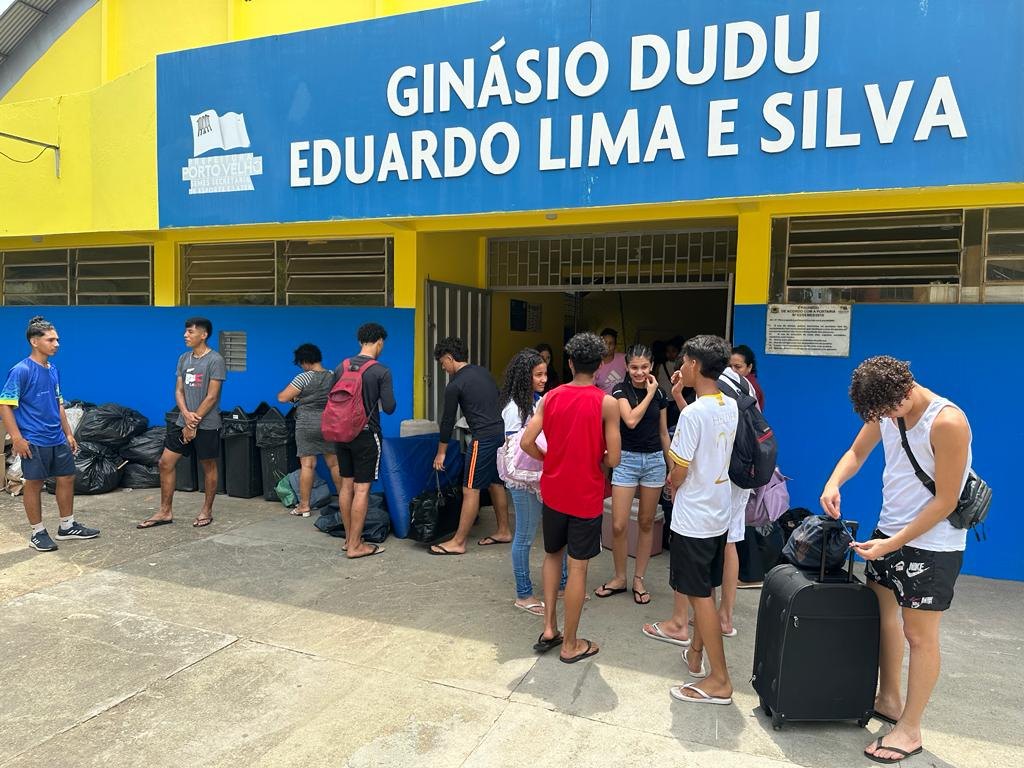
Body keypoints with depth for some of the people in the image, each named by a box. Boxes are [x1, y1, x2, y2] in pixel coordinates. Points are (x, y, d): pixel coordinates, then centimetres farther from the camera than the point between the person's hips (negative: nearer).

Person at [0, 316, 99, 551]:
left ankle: (67, 527, 25)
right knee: (34, 484, 5)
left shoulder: (53, 370, 8)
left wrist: (68, 433, 17)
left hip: (58, 439, 7)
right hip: (34, 442, -7)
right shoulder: (21, 371, -14)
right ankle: (38, 533, 17)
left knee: (67, 479, 12)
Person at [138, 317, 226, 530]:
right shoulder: (184, 358, 9)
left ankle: (207, 511, 21)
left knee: (208, 467, 6)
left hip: (207, 425, -7)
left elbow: (211, 396, -14)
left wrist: (194, 424, -13)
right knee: (165, 463, 5)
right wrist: (186, 414, -11)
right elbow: (178, 391, 8)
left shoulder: (215, 360, -12)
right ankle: (165, 512, 15)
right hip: (183, 422, 7)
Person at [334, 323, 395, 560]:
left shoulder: (341, 367, 4)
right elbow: (389, 407, -12)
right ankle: (355, 546, 3)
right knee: (362, 488, -1)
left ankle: (349, 538, 24)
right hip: (366, 435, -6)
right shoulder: (381, 371, -12)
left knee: (346, 485, 14)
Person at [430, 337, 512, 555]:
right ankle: (504, 531, 28)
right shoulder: (483, 372, 14)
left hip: (484, 438, -8)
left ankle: (458, 542, 2)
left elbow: (448, 419, -2)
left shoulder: (455, 384, -8)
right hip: (502, 432, 9)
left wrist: (441, 452, 7)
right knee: (495, 483, 19)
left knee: (470, 489, -4)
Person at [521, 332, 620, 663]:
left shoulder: (550, 397, -2)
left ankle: (549, 629, 23)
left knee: (552, 555, 23)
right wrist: (595, 462, 7)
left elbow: (526, 442, -6)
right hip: (586, 496, -4)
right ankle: (570, 644, 17)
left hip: (553, 491, 4)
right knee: (577, 567, 6)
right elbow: (613, 459, -15)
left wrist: (550, 460, 10)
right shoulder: (607, 403, -13)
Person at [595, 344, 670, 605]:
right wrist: (649, 394, -12)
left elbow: (663, 432, 12)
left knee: (646, 523, 9)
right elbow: (631, 420, -21)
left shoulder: (660, 393, 5)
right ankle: (619, 578, 15)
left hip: (654, 460, 3)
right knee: (619, 525, -5)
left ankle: (639, 579, 22)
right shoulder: (621, 390, -4)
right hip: (626, 459, -3)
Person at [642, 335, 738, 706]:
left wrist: (671, 483, 5)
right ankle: (695, 654, 34)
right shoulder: (730, 406, 2)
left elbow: (679, 472, -18)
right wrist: (681, 397, 14)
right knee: (703, 589, 19)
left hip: (695, 518, -8)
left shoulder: (693, 413, -23)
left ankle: (719, 680, 11)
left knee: (701, 595, 2)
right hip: (719, 513, 8)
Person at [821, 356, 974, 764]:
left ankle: (910, 729, 17)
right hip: (889, 529, 7)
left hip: (931, 543, -7)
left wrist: (892, 544, -20)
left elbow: (945, 501, -20)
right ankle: (888, 699, 34)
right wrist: (834, 482, -9)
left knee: (918, 634, 3)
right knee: (882, 614, 16)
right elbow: (856, 452, 11)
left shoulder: (948, 423, -24)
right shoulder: (886, 409, -4)